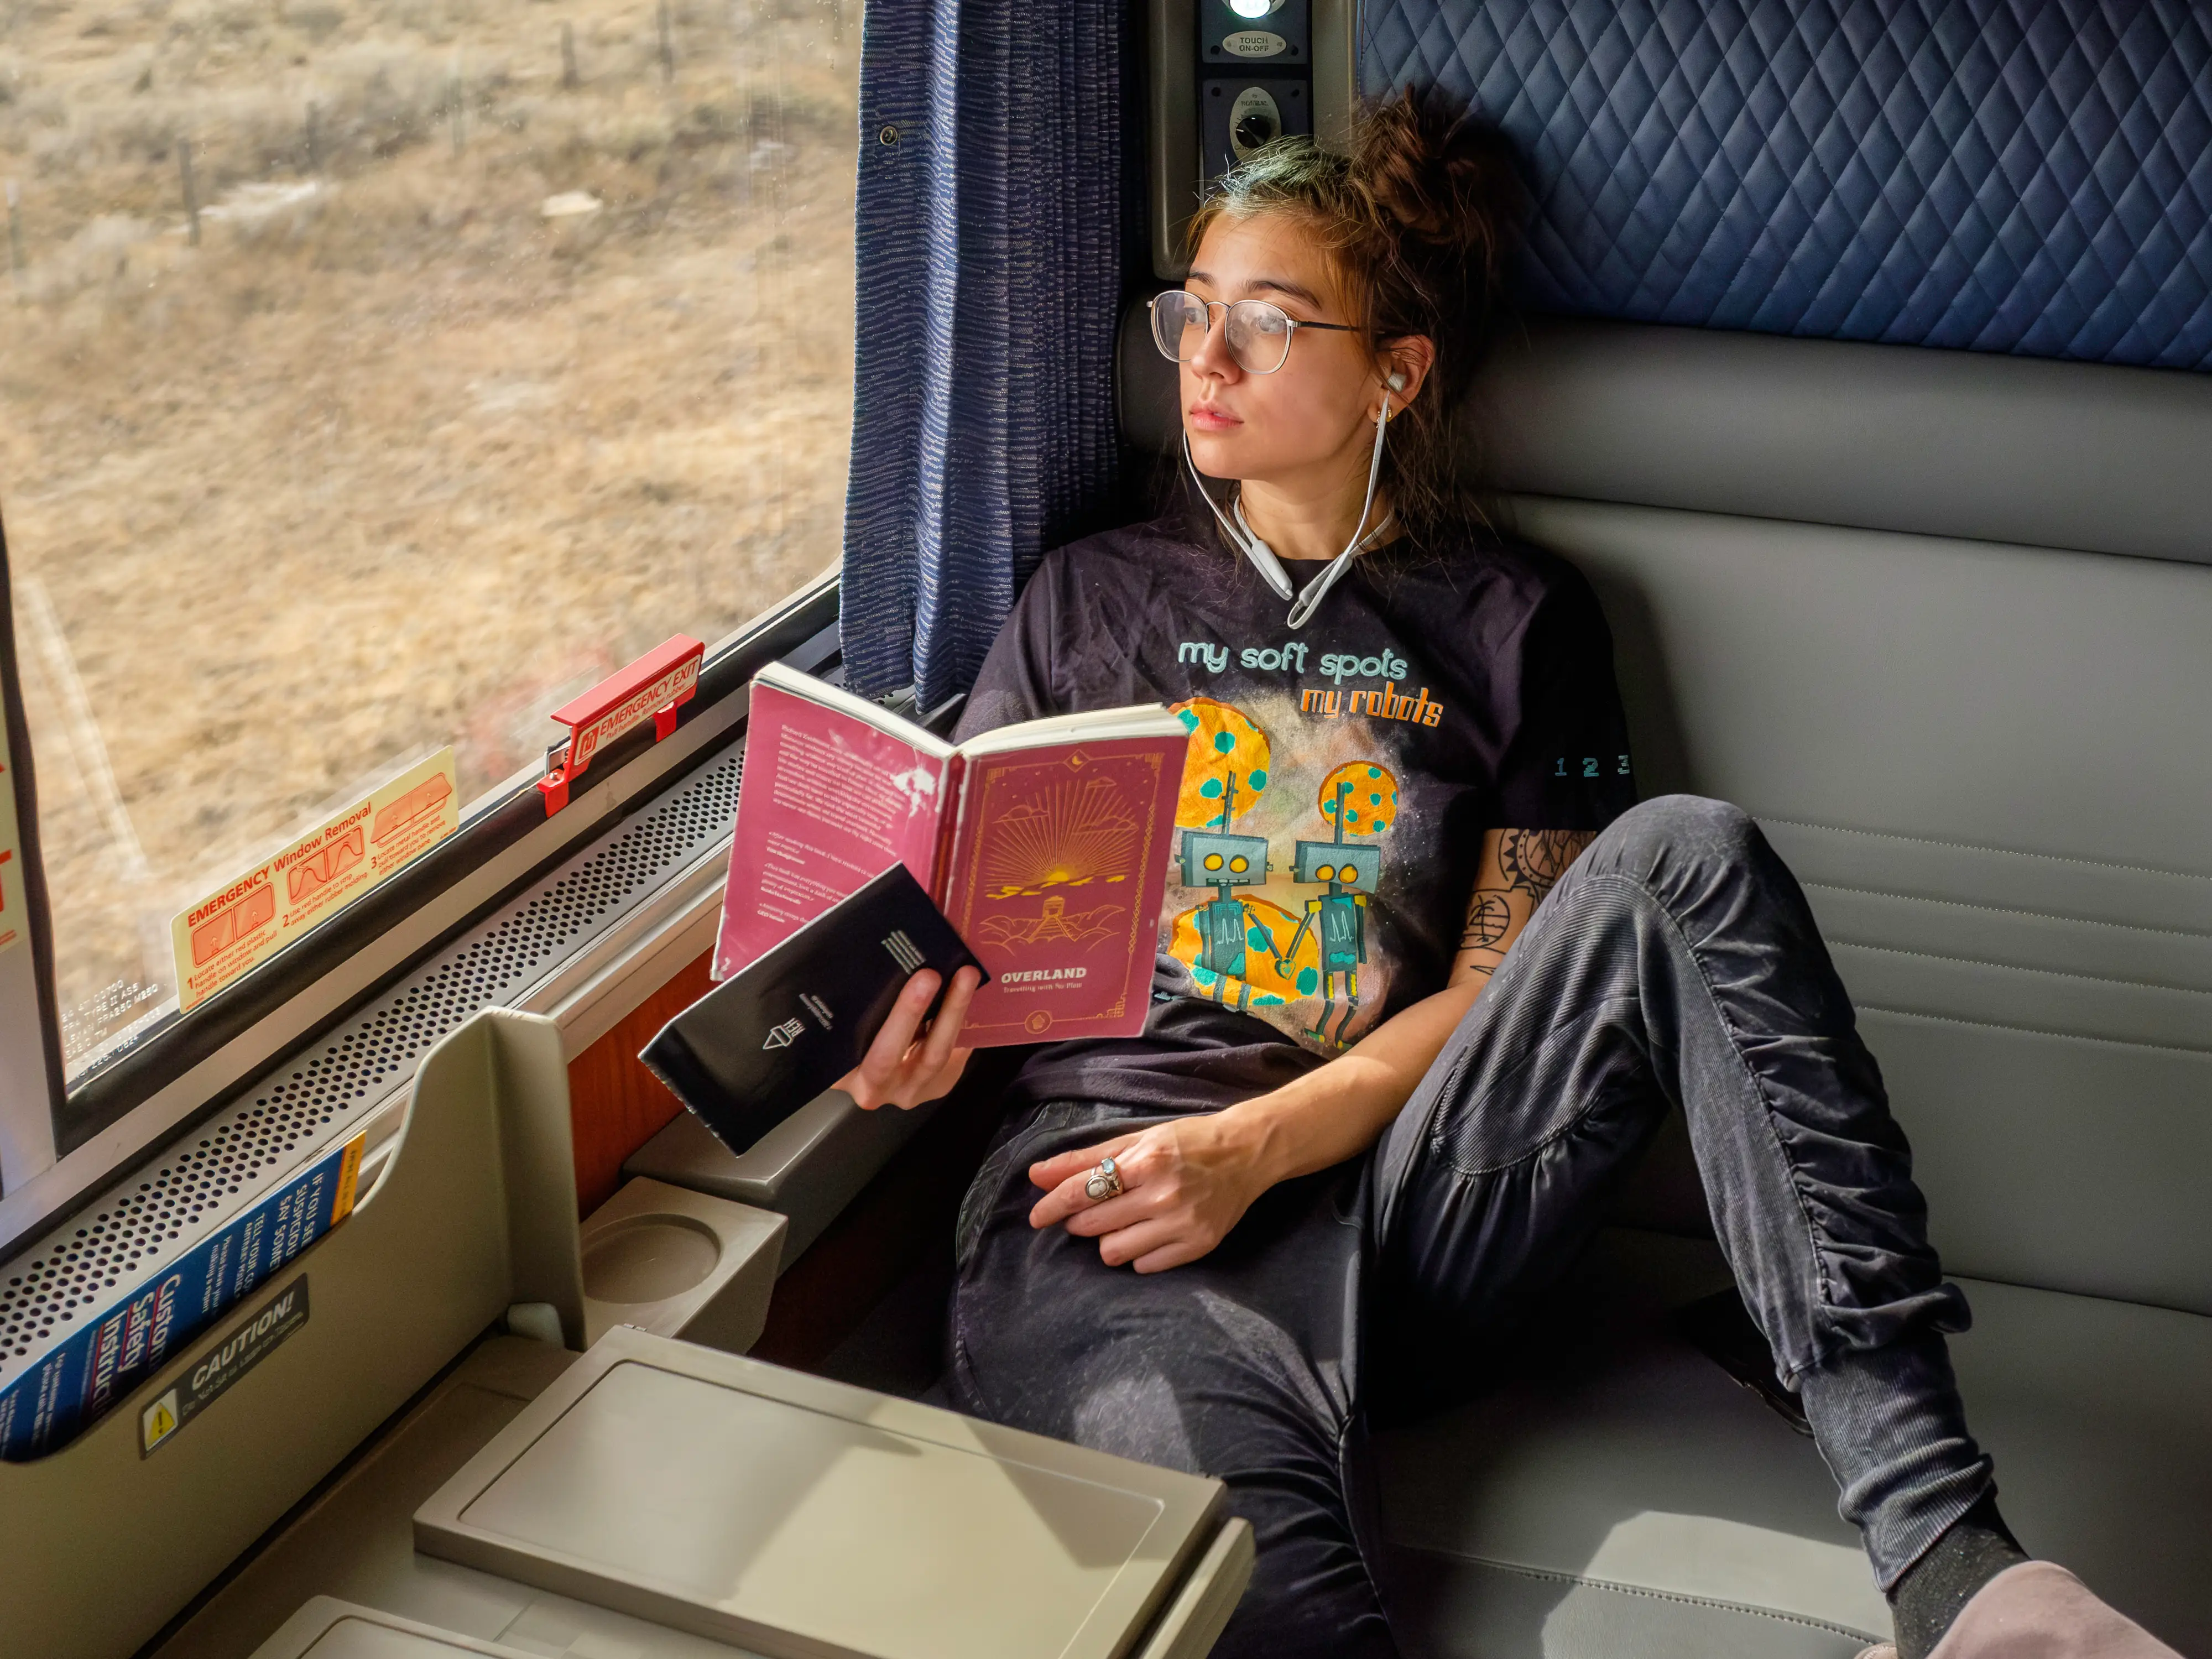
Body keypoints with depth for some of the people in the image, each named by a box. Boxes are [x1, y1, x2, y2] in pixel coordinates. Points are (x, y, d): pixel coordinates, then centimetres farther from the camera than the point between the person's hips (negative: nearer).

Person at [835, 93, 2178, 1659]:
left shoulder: (1514, 619, 15)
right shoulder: (1093, 594, 19)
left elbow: (1502, 983, 7)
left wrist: (1256, 1144, -9)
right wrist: (916, 1024, -9)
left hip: (1397, 1193, 2)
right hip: (1110, 1199, -1)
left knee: (1686, 856, -27)